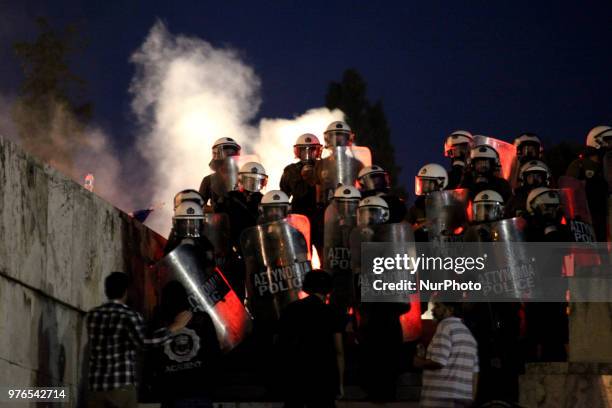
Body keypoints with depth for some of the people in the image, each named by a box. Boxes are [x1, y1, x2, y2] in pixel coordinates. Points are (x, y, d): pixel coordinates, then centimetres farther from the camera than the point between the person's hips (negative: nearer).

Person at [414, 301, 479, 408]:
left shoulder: (446, 326, -5)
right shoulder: (468, 333, 22)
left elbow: (438, 362, -16)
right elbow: (474, 371, 19)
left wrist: (420, 363, 2)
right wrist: (472, 399, 19)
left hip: (441, 399, -9)